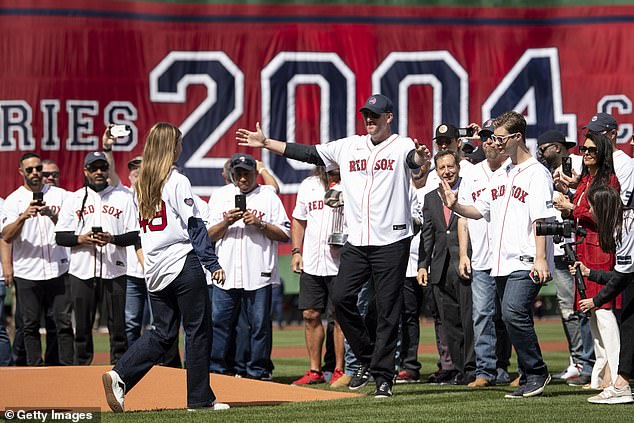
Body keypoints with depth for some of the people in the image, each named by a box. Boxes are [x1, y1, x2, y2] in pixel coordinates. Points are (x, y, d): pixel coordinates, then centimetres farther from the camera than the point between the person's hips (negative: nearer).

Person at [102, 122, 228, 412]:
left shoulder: (142, 183, 11)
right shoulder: (177, 181, -9)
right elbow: (194, 226, -12)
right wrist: (212, 263, -11)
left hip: (155, 269, 7)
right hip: (183, 264, -7)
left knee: (163, 333, 12)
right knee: (198, 331, 2)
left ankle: (119, 376, -4)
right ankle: (200, 397, 5)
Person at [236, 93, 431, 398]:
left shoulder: (401, 146, -2)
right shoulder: (348, 147, 13)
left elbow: (414, 160, -25)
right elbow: (307, 153, 16)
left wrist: (421, 158, -50)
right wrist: (266, 143, 13)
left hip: (392, 241, -5)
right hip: (357, 241, 5)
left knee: (387, 310, -3)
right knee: (341, 298, -4)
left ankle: (383, 376, 3)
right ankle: (367, 359, 13)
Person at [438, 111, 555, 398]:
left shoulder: (536, 173, -6)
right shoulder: (500, 175, 20)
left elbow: (541, 218, -15)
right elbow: (480, 210, 24)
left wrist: (540, 257, -23)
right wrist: (454, 206, 5)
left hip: (526, 263, -9)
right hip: (502, 263, 9)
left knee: (513, 313, -22)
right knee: (515, 319, 9)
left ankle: (537, 372, -11)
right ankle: (528, 378, 14)